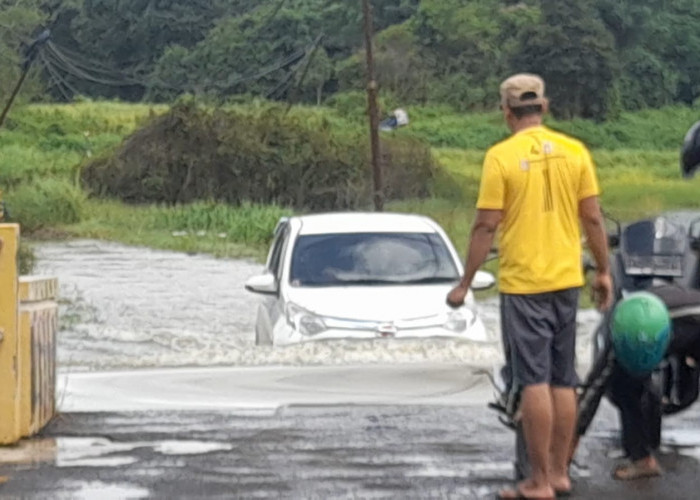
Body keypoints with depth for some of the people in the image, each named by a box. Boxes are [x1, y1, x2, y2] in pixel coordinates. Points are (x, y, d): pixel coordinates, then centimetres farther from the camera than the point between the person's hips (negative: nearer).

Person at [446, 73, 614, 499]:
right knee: (564, 381, 12)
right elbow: (593, 219, 3)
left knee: (535, 381, -2)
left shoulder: (501, 156, -9)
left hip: (523, 283, -4)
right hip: (567, 280, 4)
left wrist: (465, 284, -2)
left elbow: (486, 227, -10)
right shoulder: (575, 151, 2)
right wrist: (605, 272, 14)